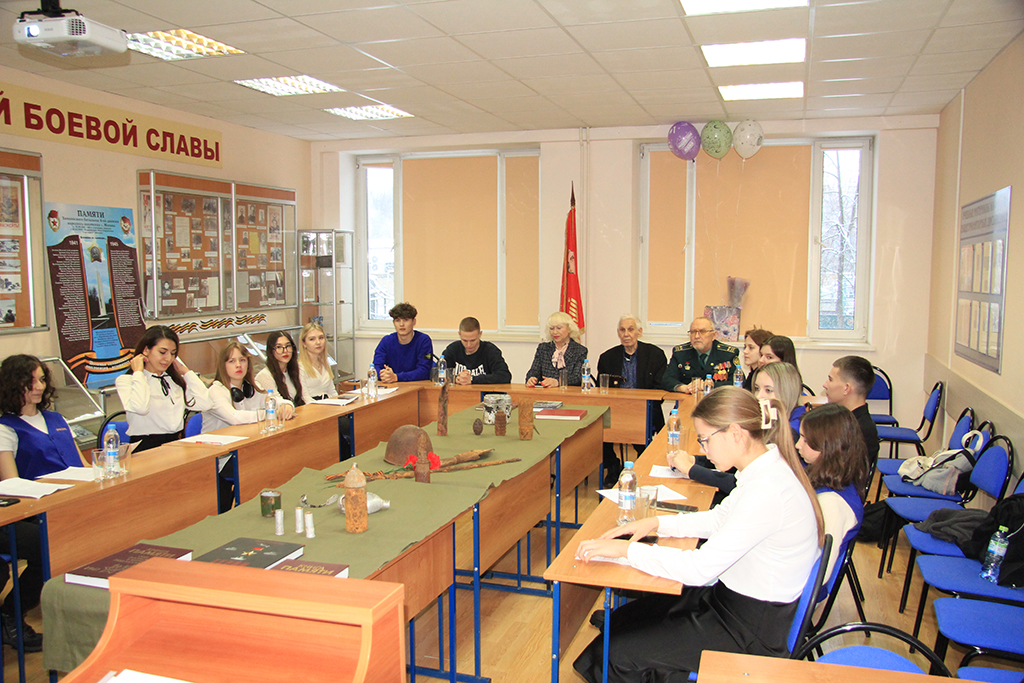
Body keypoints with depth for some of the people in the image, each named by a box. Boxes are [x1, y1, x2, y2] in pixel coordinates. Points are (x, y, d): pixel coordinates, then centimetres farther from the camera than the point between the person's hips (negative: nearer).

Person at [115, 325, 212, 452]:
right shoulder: (125, 380, 2)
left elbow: (204, 403, 3)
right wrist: (138, 372, -6)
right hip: (145, 449, -5)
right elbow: (140, 407, -20)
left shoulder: (175, 380, 17)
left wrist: (185, 371, 10)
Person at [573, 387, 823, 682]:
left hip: (751, 630, -9)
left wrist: (626, 549, -20)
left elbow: (700, 568, -29)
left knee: (617, 655, -6)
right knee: (620, 621, 9)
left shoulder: (767, 491, -30)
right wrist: (656, 523, 3)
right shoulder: (768, 468, 0)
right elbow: (719, 518, 15)